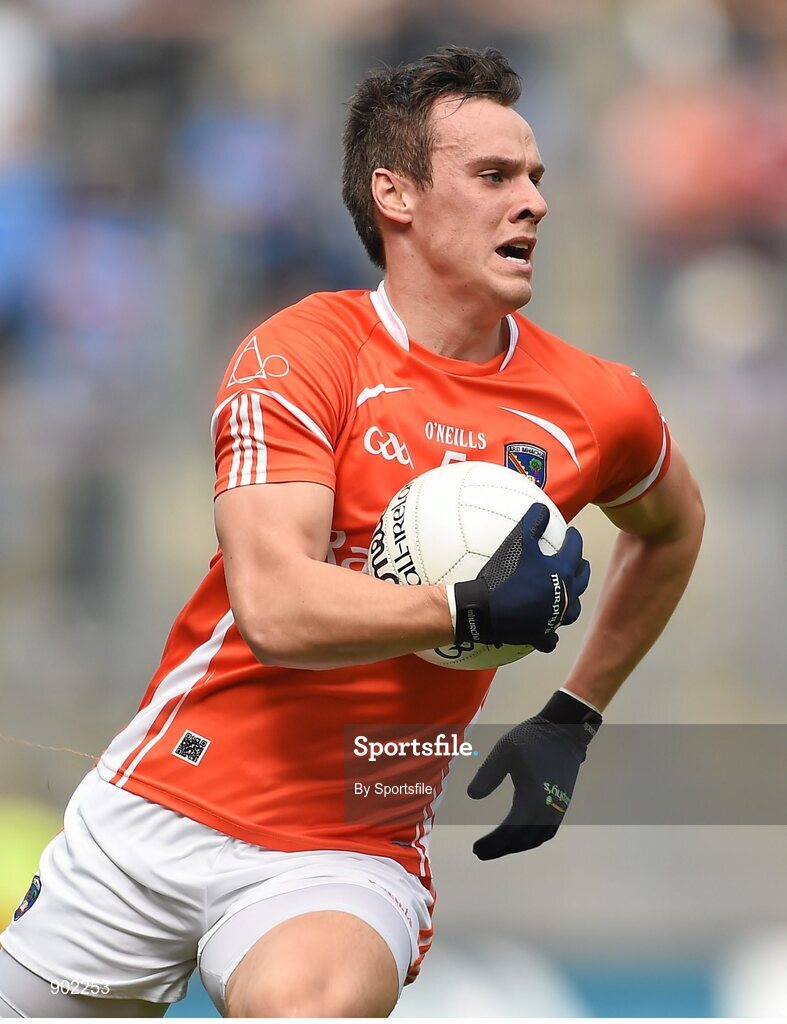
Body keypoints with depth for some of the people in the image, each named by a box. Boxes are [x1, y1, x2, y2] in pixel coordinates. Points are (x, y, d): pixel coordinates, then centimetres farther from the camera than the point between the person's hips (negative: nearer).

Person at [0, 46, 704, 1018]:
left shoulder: (596, 406, 1)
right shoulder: (299, 354, -9)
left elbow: (673, 525, 26)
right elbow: (275, 608, -22)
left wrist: (573, 718, 21)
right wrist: (470, 608, -32)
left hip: (352, 854, 0)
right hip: (162, 809, 0)